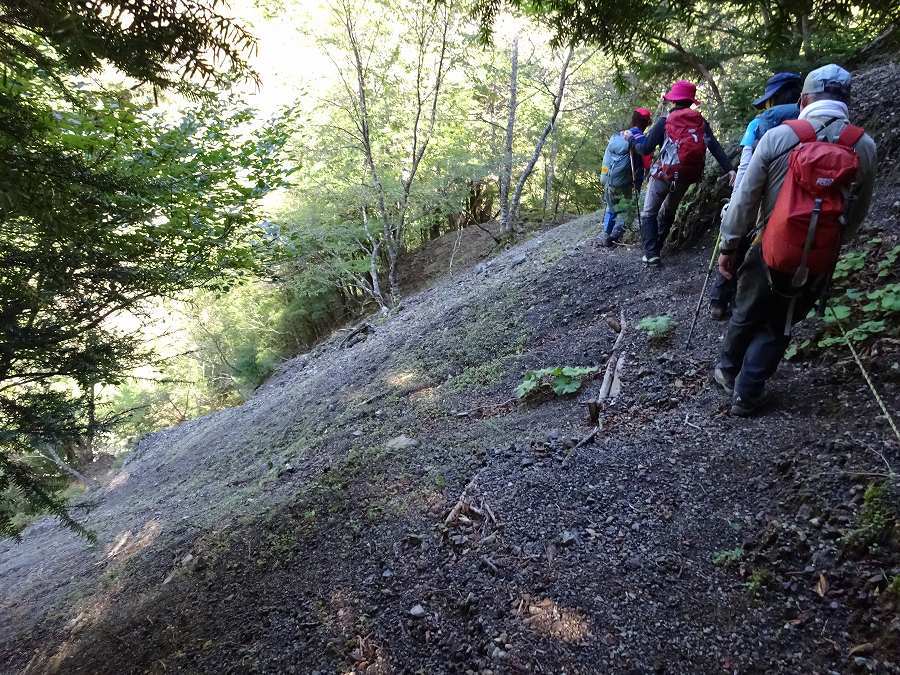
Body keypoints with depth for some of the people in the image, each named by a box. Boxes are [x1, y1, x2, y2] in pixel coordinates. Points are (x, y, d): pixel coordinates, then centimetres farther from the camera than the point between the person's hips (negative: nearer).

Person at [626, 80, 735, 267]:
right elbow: (715, 147, -7)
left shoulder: (664, 121, -7)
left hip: (664, 175, -4)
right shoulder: (701, 121, 2)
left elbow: (646, 149, -8)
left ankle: (651, 253, -6)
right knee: (669, 212, 24)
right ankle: (656, 248, 30)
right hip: (687, 177, 4)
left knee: (649, 213, 8)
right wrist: (729, 168, -12)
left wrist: (633, 137, 10)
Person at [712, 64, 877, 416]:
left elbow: (744, 199, -7)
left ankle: (728, 371, 40)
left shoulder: (777, 137, -9)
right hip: (820, 263, 1)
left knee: (746, 316, 20)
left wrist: (727, 246, 2)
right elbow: (857, 214, 8)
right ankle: (746, 395, 19)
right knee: (777, 328, 16)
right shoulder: (865, 147, -2)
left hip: (772, 252, -1)